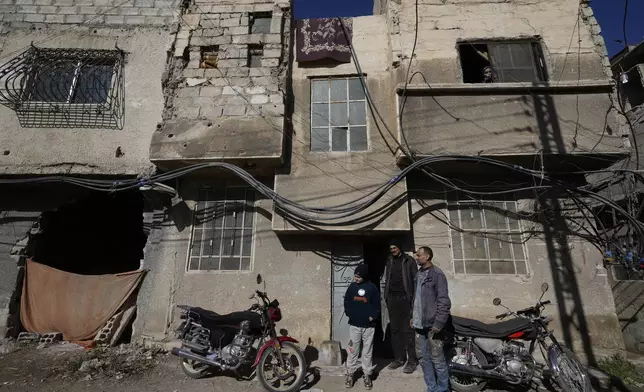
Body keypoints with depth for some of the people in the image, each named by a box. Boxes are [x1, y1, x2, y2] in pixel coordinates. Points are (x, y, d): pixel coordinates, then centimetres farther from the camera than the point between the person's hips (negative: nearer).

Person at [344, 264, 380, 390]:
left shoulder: (372, 288, -7)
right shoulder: (352, 287, -1)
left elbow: (377, 305, -1)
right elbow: (346, 302, 6)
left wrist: (372, 317, -10)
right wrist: (349, 314, -5)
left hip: (368, 325, -1)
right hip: (354, 325, 2)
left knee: (367, 351, 10)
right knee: (352, 350, 8)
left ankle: (367, 375, 24)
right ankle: (350, 374, 22)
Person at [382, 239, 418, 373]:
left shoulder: (409, 261, 1)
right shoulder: (389, 261, 14)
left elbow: (415, 279, -1)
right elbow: (386, 279, 14)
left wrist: (414, 297, -9)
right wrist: (386, 296, 7)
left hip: (405, 298, -4)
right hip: (392, 298, 4)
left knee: (407, 330, -3)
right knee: (395, 330, 8)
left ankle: (412, 360, 7)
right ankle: (399, 358, 18)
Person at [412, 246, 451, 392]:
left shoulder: (437, 274, -12)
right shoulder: (419, 274, 11)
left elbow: (444, 301, -14)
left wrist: (438, 323, -17)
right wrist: (413, 317, 16)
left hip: (432, 325, -7)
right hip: (421, 324, 7)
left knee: (437, 360, 2)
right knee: (426, 359, 15)